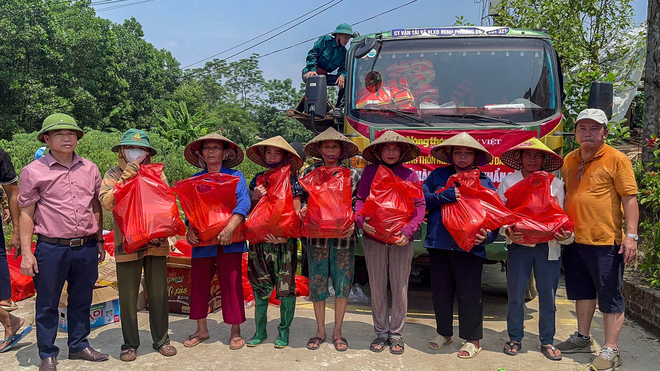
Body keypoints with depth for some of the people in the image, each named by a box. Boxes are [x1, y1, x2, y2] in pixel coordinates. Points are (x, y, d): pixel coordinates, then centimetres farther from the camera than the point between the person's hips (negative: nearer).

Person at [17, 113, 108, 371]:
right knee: (47, 304, 8)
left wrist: (99, 241, 15)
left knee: (81, 301, 15)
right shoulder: (33, 171, -3)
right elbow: (27, 214, -2)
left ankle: (79, 346, 31)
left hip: (86, 248, 3)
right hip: (51, 249, -3)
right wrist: (26, 253, -6)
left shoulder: (90, 169, 7)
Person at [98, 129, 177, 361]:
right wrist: (124, 179, -17)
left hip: (156, 243, 2)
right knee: (128, 298, 7)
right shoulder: (114, 174, 4)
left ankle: (161, 339, 23)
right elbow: (106, 202, -11)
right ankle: (130, 344, 21)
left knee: (158, 294, 9)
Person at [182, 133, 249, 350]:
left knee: (231, 284, -2)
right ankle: (202, 330, 22)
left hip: (229, 241, -3)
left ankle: (235, 331, 11)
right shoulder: (195, 180, 12)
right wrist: (190, 229, -13)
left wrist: (230, 228, -24)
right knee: (199, 283, 6)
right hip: (202, 241, 3)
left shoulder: (235, 177, 3)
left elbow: (243, 204, -10)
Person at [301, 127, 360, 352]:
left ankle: (337, 331, 19)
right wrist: (302, 210, -10)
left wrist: (353, 223, -13)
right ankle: (320, 330, 21)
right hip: (316, 235, 1)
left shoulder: (352, 175, 6)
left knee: (343, 285, 4)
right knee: (317, 284, 6)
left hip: (343, 236, 0)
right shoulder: (309, 173, 9)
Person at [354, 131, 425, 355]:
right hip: (373, 238, 1)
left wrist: (408, 231, -13)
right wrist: (361, 220, -15)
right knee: (377, 287, 9)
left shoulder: (409, 175, 3)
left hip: (401, 240, 0)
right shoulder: (370, 172, 5)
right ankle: (381, 332, 23)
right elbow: (361, 199, 4)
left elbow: (420, 206, 0)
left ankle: (396, 333, 21)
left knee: (400, 288, 6)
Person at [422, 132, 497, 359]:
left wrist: (488, 235, -16)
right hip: (439, 243, 2)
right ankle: (444, 333, 32)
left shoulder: (484, 182, 5)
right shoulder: (438, 175, 8)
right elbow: (422, 198, -4)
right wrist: (447, 195, -15)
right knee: (441, 291, 13)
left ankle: (472, 340, 21)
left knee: (469, 294, 3)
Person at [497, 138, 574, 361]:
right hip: (518, 244, -1)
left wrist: (566, 234, -14)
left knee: (548, 295, 6)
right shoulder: (509, 181, 4)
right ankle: (515, 338, 21)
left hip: (548, 246, 1)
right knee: (515, 294, 5)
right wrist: (507, 231, -19)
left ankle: (547, 341, 22)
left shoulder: (556, 184, 7)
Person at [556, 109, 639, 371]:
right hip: (574, 239, 6)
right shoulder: (569, 160, 11)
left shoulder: (616, 159, -6)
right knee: (582, 290, 18)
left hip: (605, 241, -6)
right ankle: (583, 338, 33)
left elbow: (629, 199, -9)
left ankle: (610, 350, 13)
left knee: (610, 296, 3)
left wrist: (631, 235, -16)